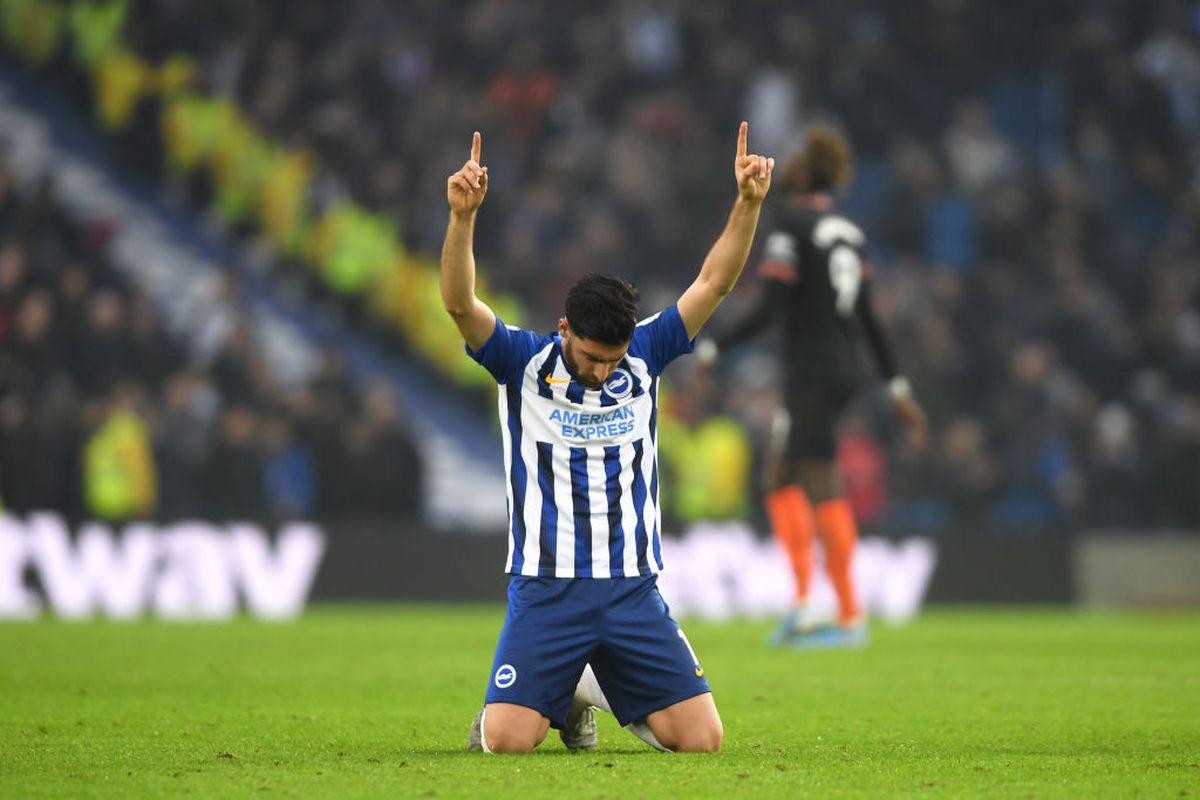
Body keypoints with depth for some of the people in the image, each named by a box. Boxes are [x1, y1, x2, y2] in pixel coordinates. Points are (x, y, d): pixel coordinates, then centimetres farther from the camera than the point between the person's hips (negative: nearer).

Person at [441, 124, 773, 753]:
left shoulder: (644, 356, 5)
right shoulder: (524, 361, -4)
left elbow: (713, 283, 1)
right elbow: (459, 303, -18)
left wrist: (748, 202, -12)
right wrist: (462, 216, -33)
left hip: (633, 589, 3)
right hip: (546, 588, -3)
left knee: (701, 737, -6)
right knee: (507, 740, -19)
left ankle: (599, 687, 24)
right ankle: (555, 697, 19)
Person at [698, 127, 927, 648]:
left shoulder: (791, 226, -11)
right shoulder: (849, 232, 13)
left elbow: (770, 309, -18)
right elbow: (868, 318, 15)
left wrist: (712, 350, -13)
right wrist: (898, 389, 17)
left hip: (809, 368, -8)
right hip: (844, 369, 8)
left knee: (821, 488, -5)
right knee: (781, 479, 13)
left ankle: (850, 617, -6)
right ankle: (801, 605, 6)